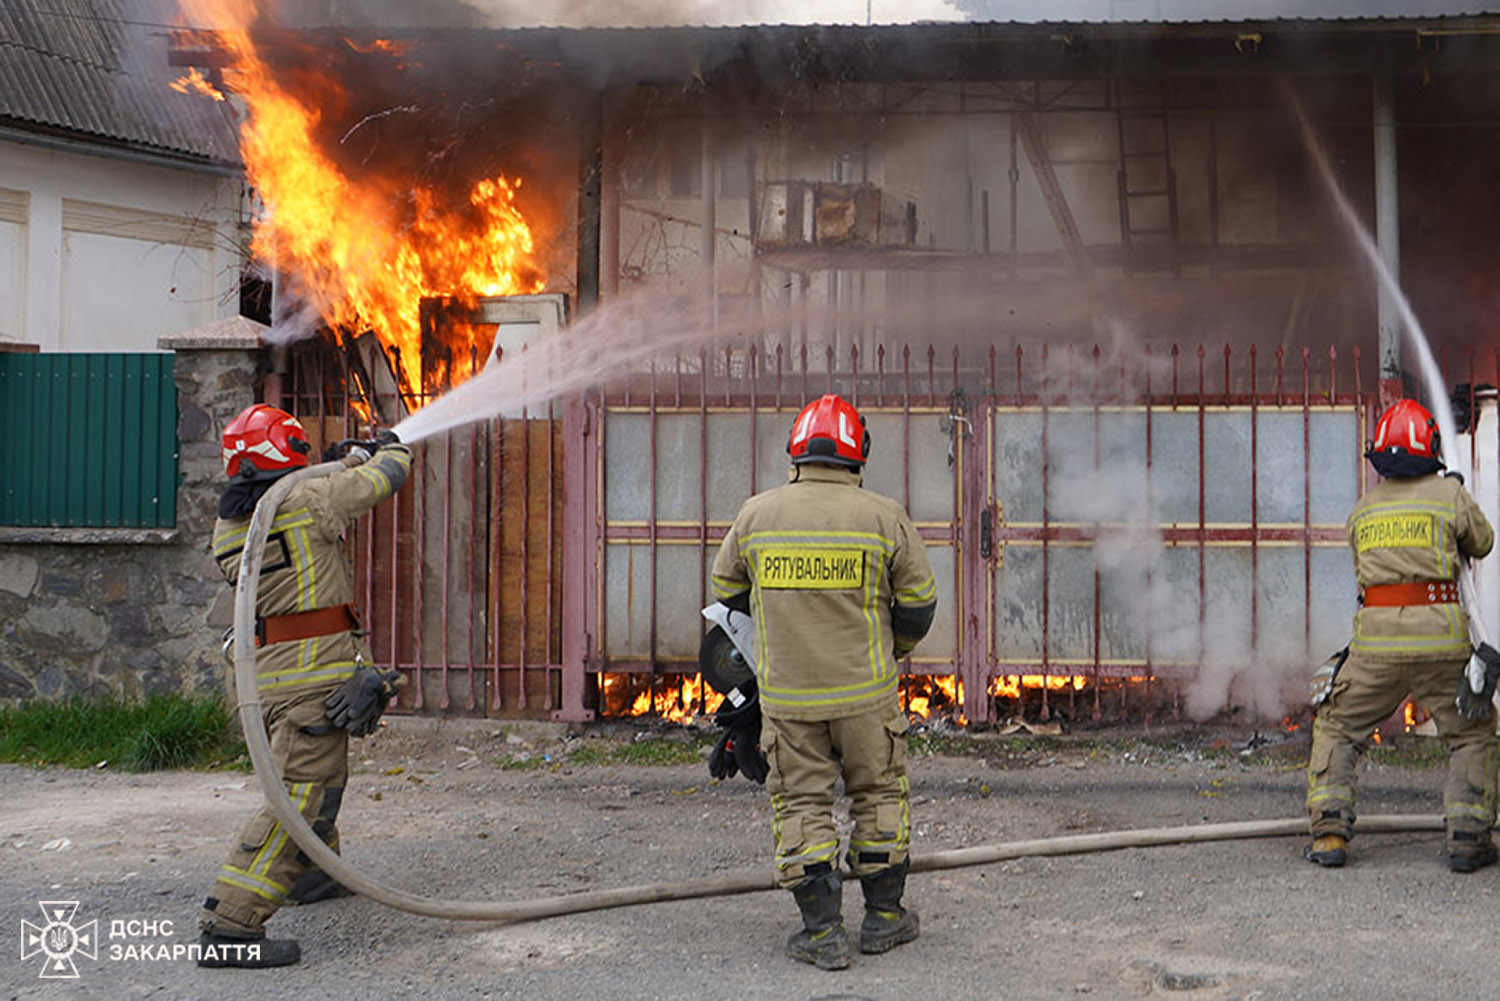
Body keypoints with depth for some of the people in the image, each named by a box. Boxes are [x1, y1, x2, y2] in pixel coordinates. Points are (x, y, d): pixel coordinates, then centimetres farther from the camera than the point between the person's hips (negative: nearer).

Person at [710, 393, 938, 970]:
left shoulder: (756, 514, -2)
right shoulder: (884, 517, -6)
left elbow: (726, 590, 11)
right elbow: (919, 603, 0)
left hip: (786, 695, 0)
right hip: (865, 693, 0)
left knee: (801, 803, 9)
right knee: (877, 794, 16)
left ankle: (822, 931, 9)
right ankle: (883, 917, 23)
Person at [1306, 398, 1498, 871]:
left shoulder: (1361, 511, 12)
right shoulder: (1449, 494, 4)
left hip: (1376, 638, 2)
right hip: (1441, 636, -1)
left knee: (1338, 730, 17)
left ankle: (1329, 831, 5)